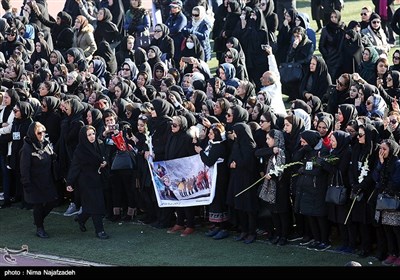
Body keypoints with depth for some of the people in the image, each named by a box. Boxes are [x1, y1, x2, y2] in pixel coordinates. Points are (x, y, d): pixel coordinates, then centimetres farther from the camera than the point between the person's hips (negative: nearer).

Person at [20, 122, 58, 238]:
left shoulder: (46, 144, 2)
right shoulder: (27, 149, -19)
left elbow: (52, 161, 13)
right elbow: (24, 168, -18)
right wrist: (26, 184, -18)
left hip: (47, 181, 7)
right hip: (35, 183, -7)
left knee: (53, 201, 8)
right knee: (38, 205, 4)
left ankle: (39, 218, 32)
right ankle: (39, 228, 21)